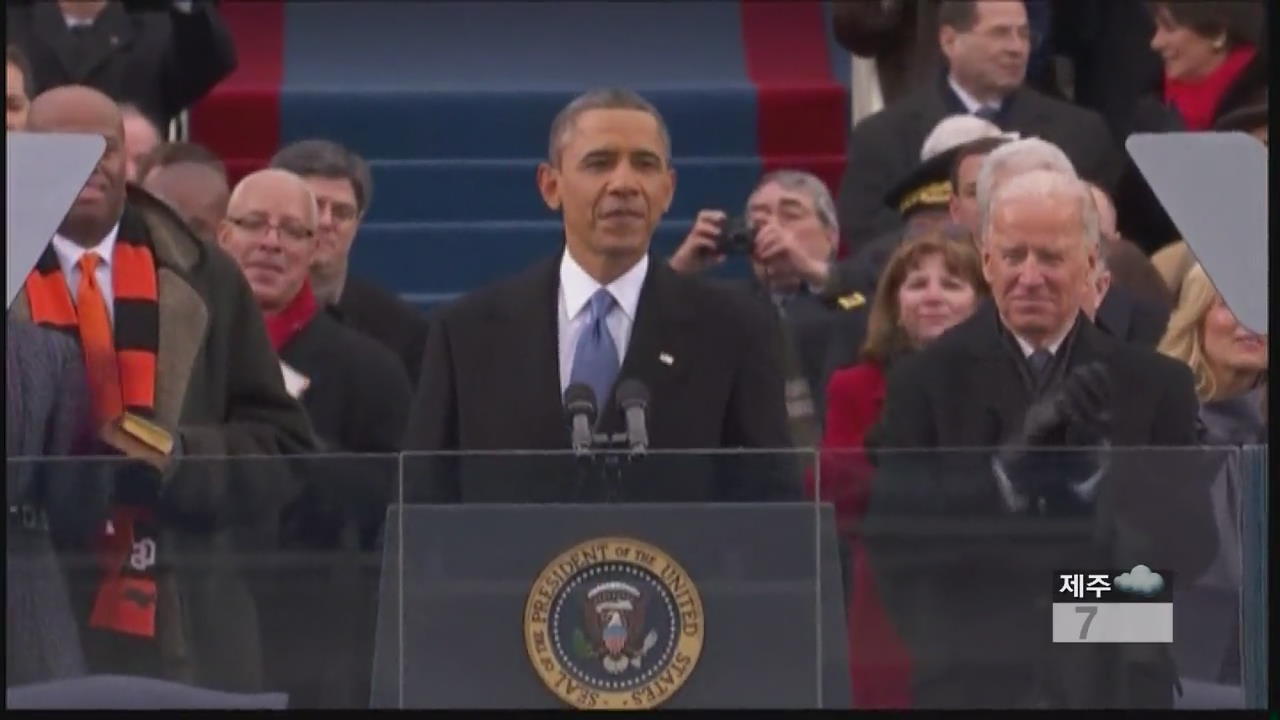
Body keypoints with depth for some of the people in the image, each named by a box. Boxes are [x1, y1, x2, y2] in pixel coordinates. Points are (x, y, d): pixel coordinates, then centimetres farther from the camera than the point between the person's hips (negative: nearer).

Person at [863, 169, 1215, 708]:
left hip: (1116, 681, 1)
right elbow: (891, 542, -8)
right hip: (973, 679, -1)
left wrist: (1100, 467, -16)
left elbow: (1190, 549, 0)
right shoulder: (926, 381, 0)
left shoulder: (1154, 385, 5)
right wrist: (1008, 464, -21)